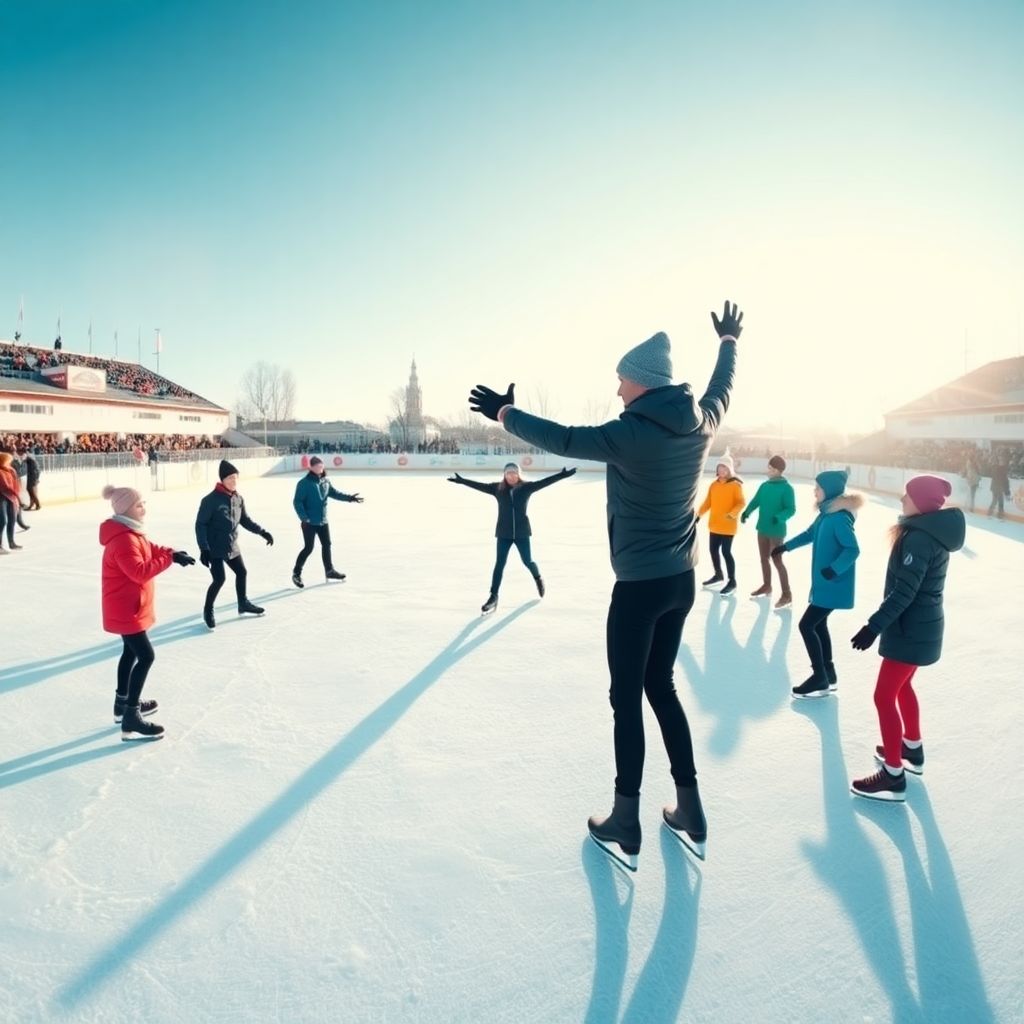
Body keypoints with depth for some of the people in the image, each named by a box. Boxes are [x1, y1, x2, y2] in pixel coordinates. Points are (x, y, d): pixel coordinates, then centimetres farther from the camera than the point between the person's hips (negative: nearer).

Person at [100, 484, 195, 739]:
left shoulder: (130, 532, 8)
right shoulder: (123, 539, -26)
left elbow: (150, 550, 14)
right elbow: (140, 571, -33)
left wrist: (171, 552, -5)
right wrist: (170, 558, -30)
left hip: (128, 607, 11)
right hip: (125, 610, -11)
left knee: (131, 652, 23)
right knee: (146, 656, -11)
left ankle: (122, 703, 39)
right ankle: (131, 720, -7)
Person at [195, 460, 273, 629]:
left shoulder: (238, 498, 1)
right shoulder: (211, 499, -19)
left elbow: (245, 520, 14)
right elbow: (200, 524, -18)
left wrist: (262, 532, 6)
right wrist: (204, 549, -23)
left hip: (232, 547, 7)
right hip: (214, 548, -7)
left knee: (242, 572, 17)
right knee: (219, 579, -10)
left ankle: (243, 604, 38)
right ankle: (208, 610, 13)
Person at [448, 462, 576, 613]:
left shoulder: (526, 487, -4)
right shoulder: (498, 488, -2)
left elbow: (544, 482, -11)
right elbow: (480, 486, -3)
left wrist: (562, 475, -20)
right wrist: (461, 480, -7)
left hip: (522, 532, 0)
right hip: (504, 533, 0)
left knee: (528, 561, 12)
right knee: (499, 563, -3)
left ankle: (538, 578, 45)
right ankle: (493, 596, 0)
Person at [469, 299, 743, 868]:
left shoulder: (634, 433, -20)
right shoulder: (700, 424, 1)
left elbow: (564, 440, -17)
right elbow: (721, 389, 21)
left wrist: (505, 413, -2)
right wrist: (729, 342, 40)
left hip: (639, 585, -7)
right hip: (681, 581, 7)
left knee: (626, 699, 5)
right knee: (661, 687, 19)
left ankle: (624, 826, 16)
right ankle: (690, 814, 26)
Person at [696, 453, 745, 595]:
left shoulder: (736, 485, -10)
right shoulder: (714, 484, 8)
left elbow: (741, 503, -15)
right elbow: (708, 502, 9)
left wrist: (732, 514, -31)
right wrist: (699, 513, -4)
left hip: (728, 526, -7)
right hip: (714, 525, 7)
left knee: (726, 552, -5)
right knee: (713, 550, 15)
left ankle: (732, 581, 7)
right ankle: (718, 575, 36)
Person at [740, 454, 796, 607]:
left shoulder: (787, 488, -13)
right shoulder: (764, 486, 5)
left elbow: (791, 509, -18)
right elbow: (756, 501, 8)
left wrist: (779, 518, -35)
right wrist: (746, 512, -8)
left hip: (776, 531, -7)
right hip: (762, 529, 7)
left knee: (777, 561, -6)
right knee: (764, 558, 17)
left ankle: (787, 594, 0)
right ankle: (766, 586, 34)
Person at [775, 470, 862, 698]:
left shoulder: (840, 517, -22)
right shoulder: (826, 513, 7)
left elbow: (853, 550, -28)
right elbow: (810, 533, 24)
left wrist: (834, 569, -39)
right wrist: (786, 546, 29)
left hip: (833, 585, -10)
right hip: (823, 583, 10)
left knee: (806, 626, -7)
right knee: (819, 625, 17)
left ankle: (820, 679, 4)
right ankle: (828, 675, 29)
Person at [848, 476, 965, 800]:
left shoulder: (919, 537, -24)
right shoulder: (932, 532, 7)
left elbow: (904, 591, -28)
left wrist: (874, 626, -27)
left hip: (911, 630, -10)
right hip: (921, 625, 10)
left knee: (884, 696, -3)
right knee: (901, 686, 26)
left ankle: (893, 775, 5)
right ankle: (912, 749, 42)